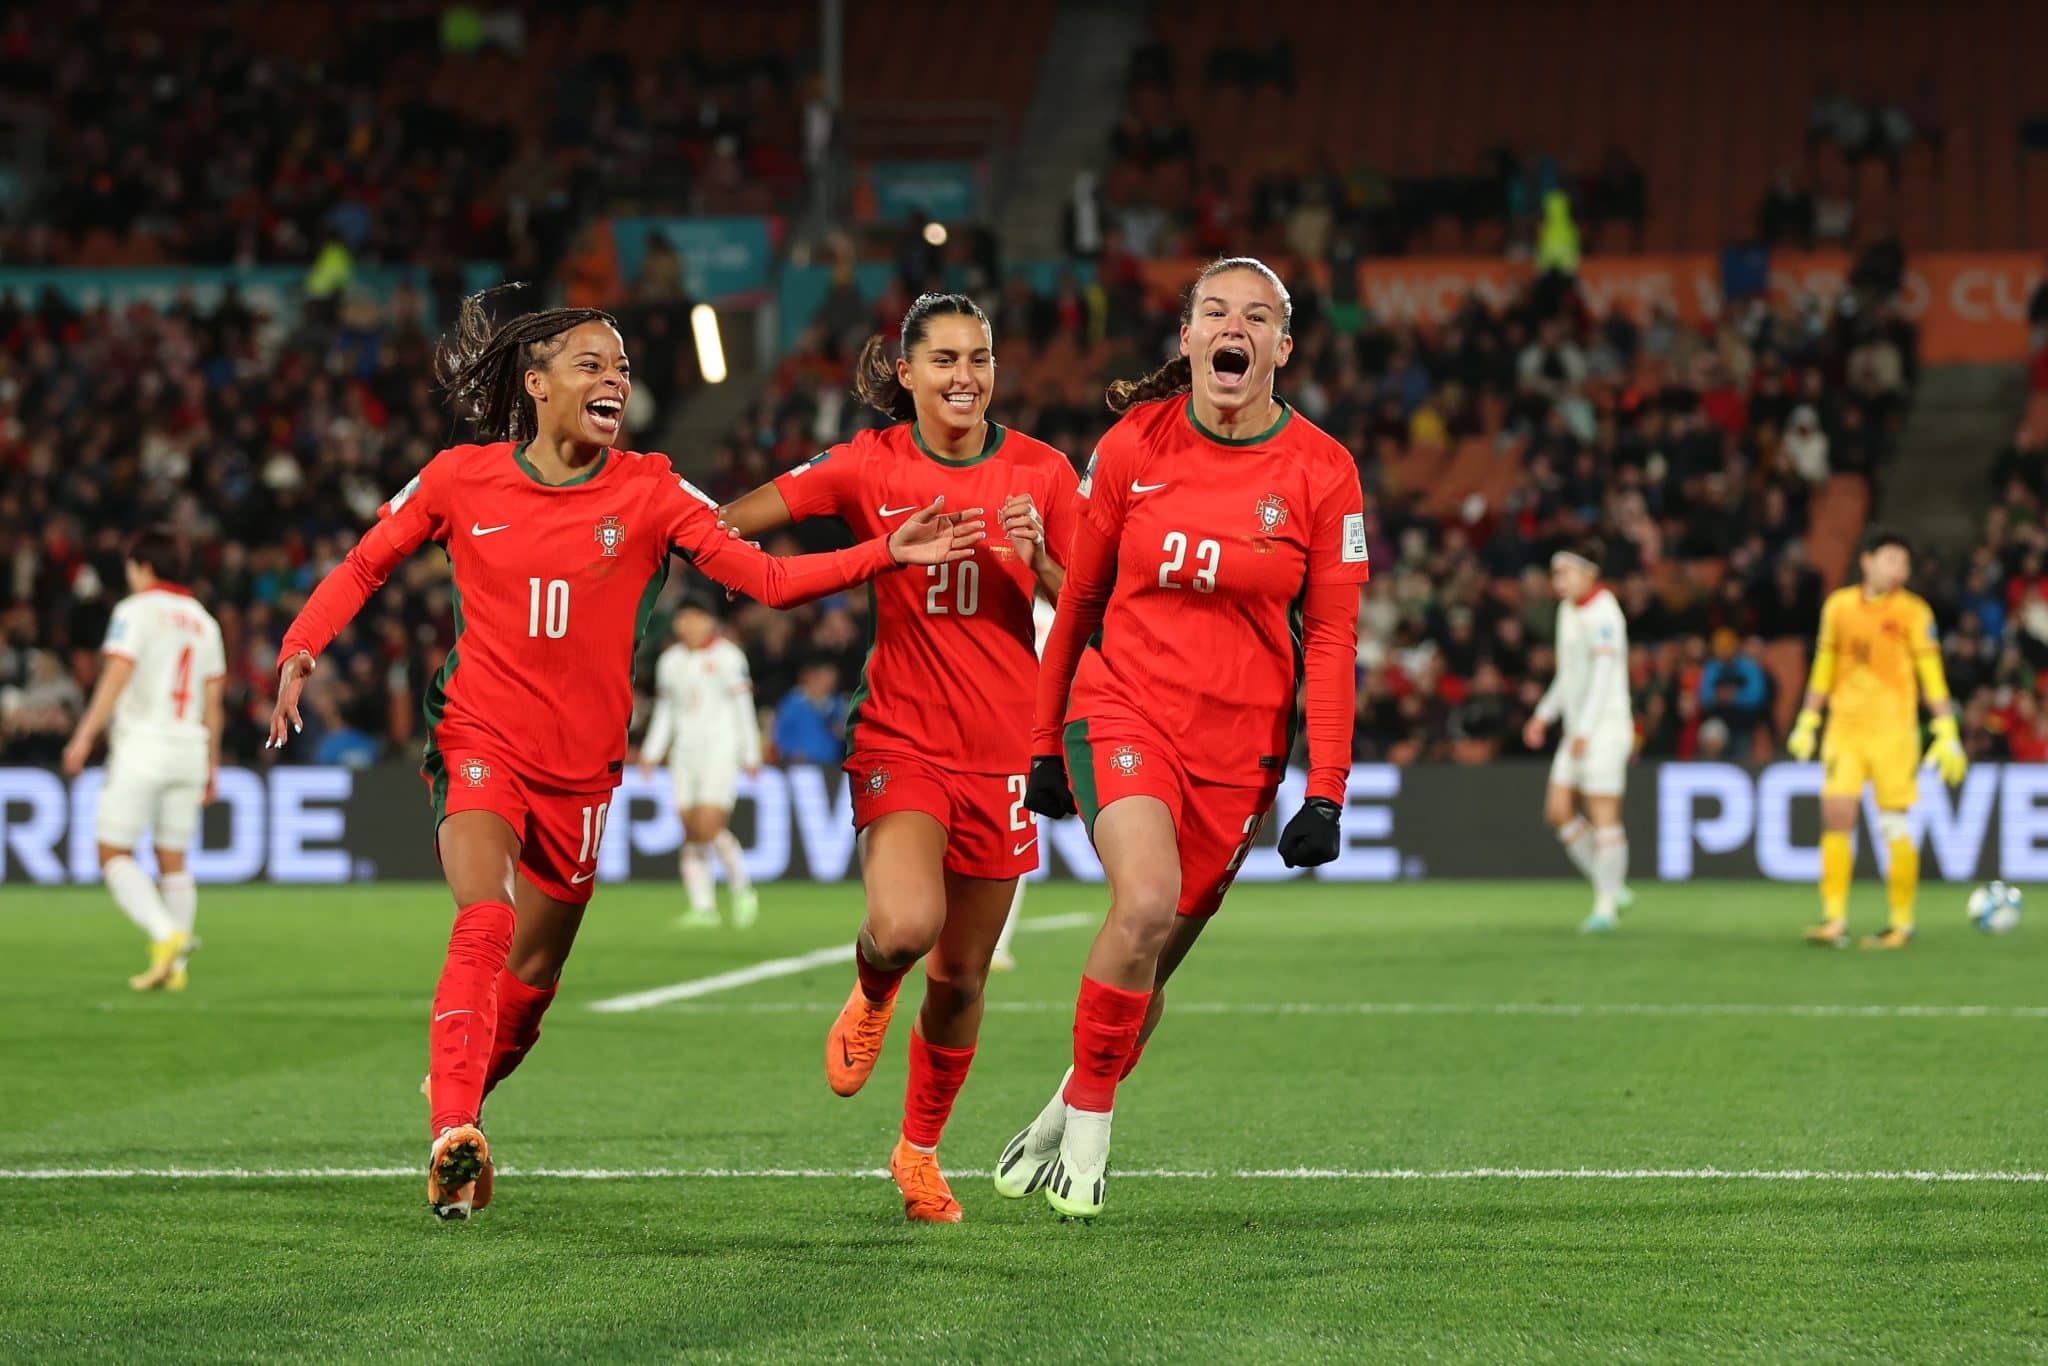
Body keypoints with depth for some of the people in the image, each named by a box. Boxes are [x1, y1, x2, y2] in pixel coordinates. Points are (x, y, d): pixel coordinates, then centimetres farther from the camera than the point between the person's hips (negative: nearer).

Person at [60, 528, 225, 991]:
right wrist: (211, 763, 20)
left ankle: (166, 935, -24)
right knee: (173, 859, 10)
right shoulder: (202, 620, 16)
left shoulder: (136, 610, -3)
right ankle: (175, 966, 6)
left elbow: (117, 676, -14)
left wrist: (85, 735, -14)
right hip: (189, 747, 6)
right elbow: (213, 698, 15)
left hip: (142, 743, -6)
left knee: (115, 853, -4)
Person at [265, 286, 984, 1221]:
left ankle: (459, 1095, 38)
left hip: (581, 768, 3)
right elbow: (364, 566, 9)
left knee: (532, 975, 11)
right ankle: (453, 1136, -33)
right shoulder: (461, 480, -3)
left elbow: (768, 579, -5)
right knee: (485, 923, -26)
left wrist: (887, 553, -16)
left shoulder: (649, 492, -2)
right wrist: (298, 649, -7)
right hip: (479, 745, -3)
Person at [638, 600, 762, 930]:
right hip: (685, 754, 5)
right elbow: (664, 713, 20)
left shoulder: (727, 657, -3)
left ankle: (742, 888, 3)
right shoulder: (670, 661, 13)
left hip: (720, 752, -5)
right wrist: (651, 753, 11)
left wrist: (751, 755, -3)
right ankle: (703, 907, 2)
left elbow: (744, 709, -2)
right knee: (691, 834, 0)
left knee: (708, 826, -17)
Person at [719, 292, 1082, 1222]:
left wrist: (1039, 559, -16)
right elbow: (728, 524, 4)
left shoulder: (1040, 473, 1)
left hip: (1002, 750, 2)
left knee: (960, 979, 7)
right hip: (902, 737, -2)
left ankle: (919, 1149, 30)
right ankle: (870, 996, 10)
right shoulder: (870, 467, -2)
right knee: (905, 925, -28)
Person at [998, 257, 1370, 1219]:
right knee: (1145, 901, -25)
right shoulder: (1133, 446, -1)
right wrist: (1045, 743, 12)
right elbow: (1079, 599, 9)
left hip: (1240, 742, 1)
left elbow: (1330, 638, 0)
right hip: (1123, 708, -1)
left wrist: (1325, 793, -5)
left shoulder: (1321, 472, -3)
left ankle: (1058, 1130, 29)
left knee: (1152, 962, 5)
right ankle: (1089, 1123, -8)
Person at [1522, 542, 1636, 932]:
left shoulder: (1602, 614, -13)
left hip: (1605, 725, -9)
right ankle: (1611, 888, 13)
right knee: (1559, 811, 5)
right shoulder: (1568, 610, 15)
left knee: (1603, 814, -9)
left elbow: (1603, 675, -20)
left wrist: (1583, 730, -25)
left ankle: (1606, 904, -7)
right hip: (1577, 728, 9)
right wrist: (1545, 714, 20)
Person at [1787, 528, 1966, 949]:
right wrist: (1807, 722, 15)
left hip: (1893, 729, -3)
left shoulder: (1913, 611, -2)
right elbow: (1824, 666, 17)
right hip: (1844, 726, 3)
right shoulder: (1837, 606, 7)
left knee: (1894, 826, -2)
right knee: (1836, 816, -8)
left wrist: (1947, 734, -10)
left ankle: (1901, 922, 9)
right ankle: (1834, 920, -3)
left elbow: (1931, 673, -3)